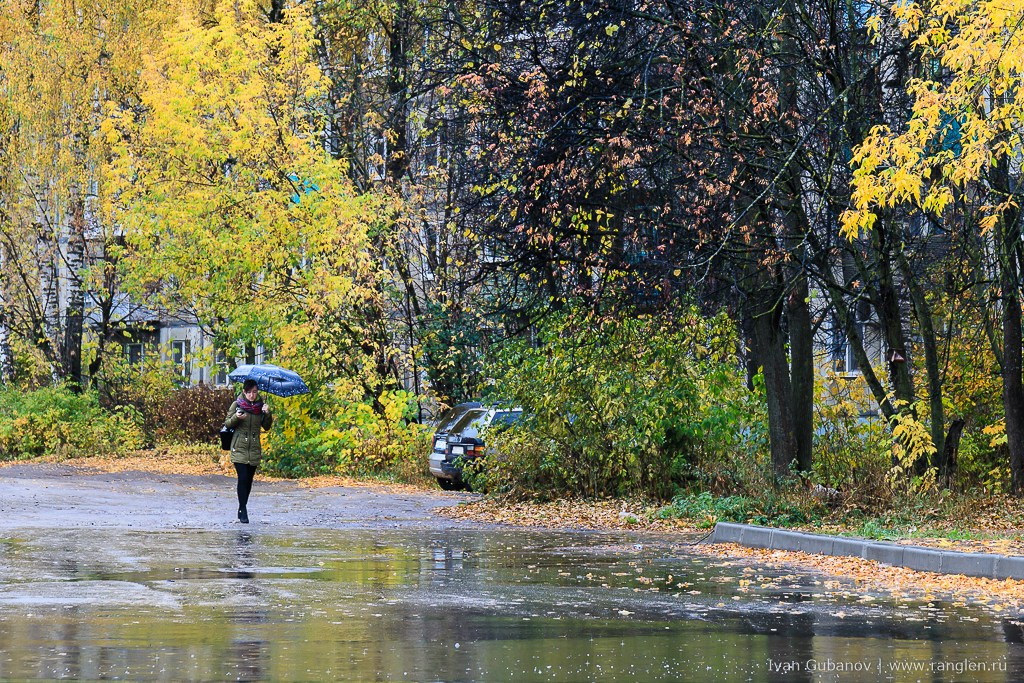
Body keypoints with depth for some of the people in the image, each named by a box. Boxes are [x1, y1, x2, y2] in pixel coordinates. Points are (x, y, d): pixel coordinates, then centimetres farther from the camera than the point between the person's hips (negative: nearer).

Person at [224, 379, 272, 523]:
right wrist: (236, 417, -18)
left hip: (254, 448, 3)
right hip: (239, 448, -3)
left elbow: (267, 426, 6)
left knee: (249, 480, 8)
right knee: (243, 478, -15)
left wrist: (267, 414, -11)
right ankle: (243, 510, -13)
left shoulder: (260, 405, 6)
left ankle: (242, 509, 21)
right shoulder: (237, 404, 0)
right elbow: (227, 423, 2)